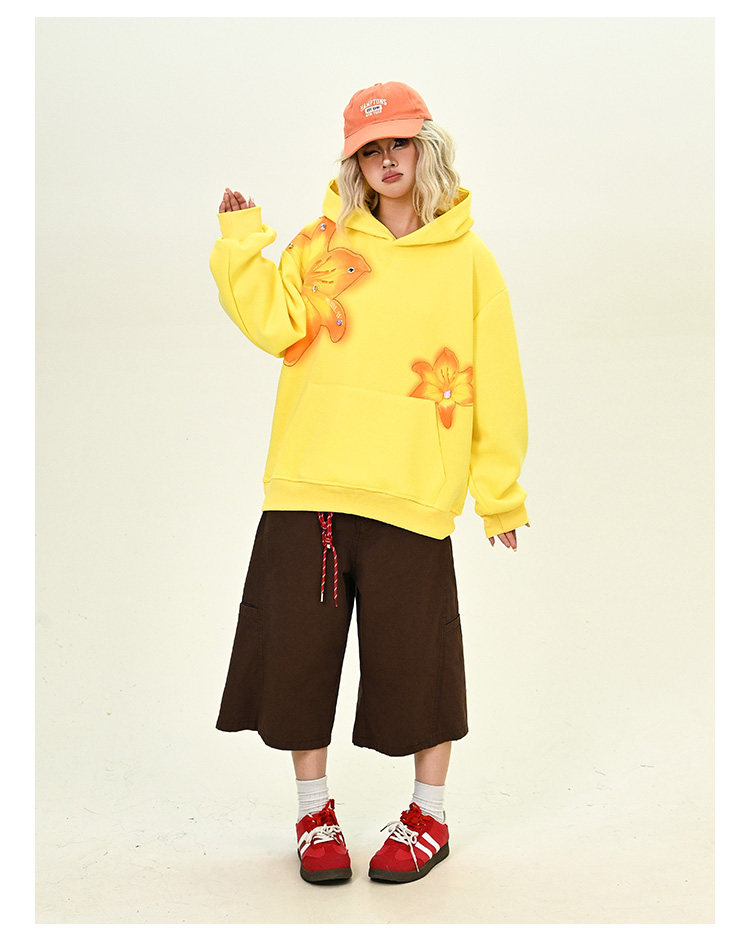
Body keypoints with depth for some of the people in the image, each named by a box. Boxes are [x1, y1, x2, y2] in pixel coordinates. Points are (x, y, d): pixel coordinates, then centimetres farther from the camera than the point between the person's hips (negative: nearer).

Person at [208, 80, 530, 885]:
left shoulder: (467, 261, 5)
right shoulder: (322, 242, 9)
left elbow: (494, 383, 5)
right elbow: (277, 324, -5)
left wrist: (499, 491, 4)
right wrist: (242, 241, -10)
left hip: (411, 492, -2)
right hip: (308, 486, 2)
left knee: (415, 658, 4)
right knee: (300, 648, 7)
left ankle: (429, 817, 24)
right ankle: (314, 812, 25)